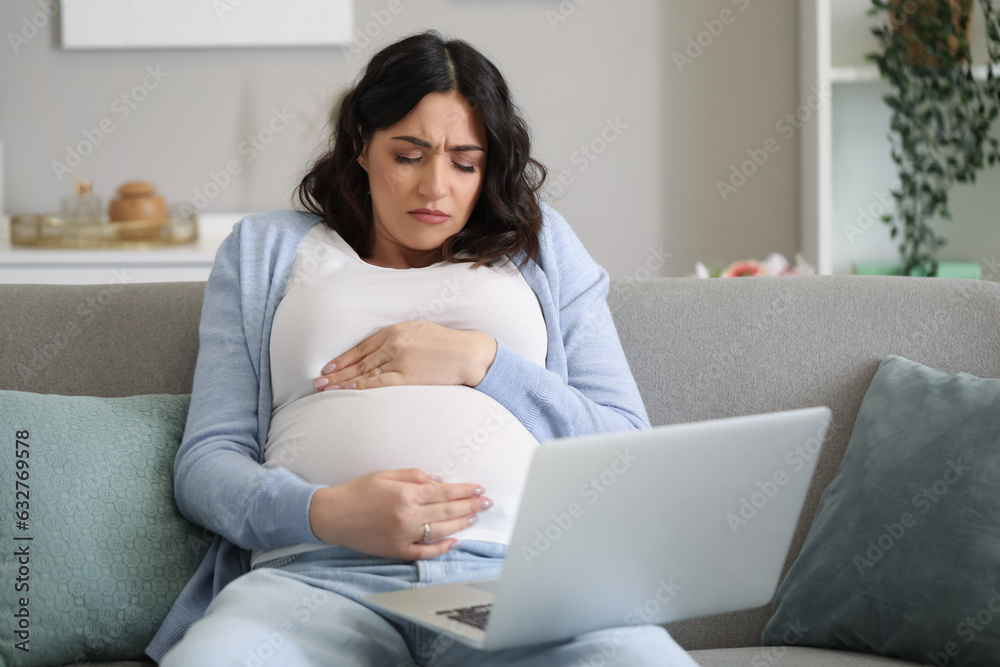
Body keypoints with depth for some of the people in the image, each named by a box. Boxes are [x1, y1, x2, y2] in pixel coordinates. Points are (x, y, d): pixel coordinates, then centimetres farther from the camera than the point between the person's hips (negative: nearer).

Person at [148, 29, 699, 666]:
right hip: (318, 575, -1)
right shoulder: (265, 250, 22)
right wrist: (324, 512, -10)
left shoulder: (541, 244, 23)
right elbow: (206, 461, 12)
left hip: (517, 567, 1)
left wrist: (480, 361, 0)